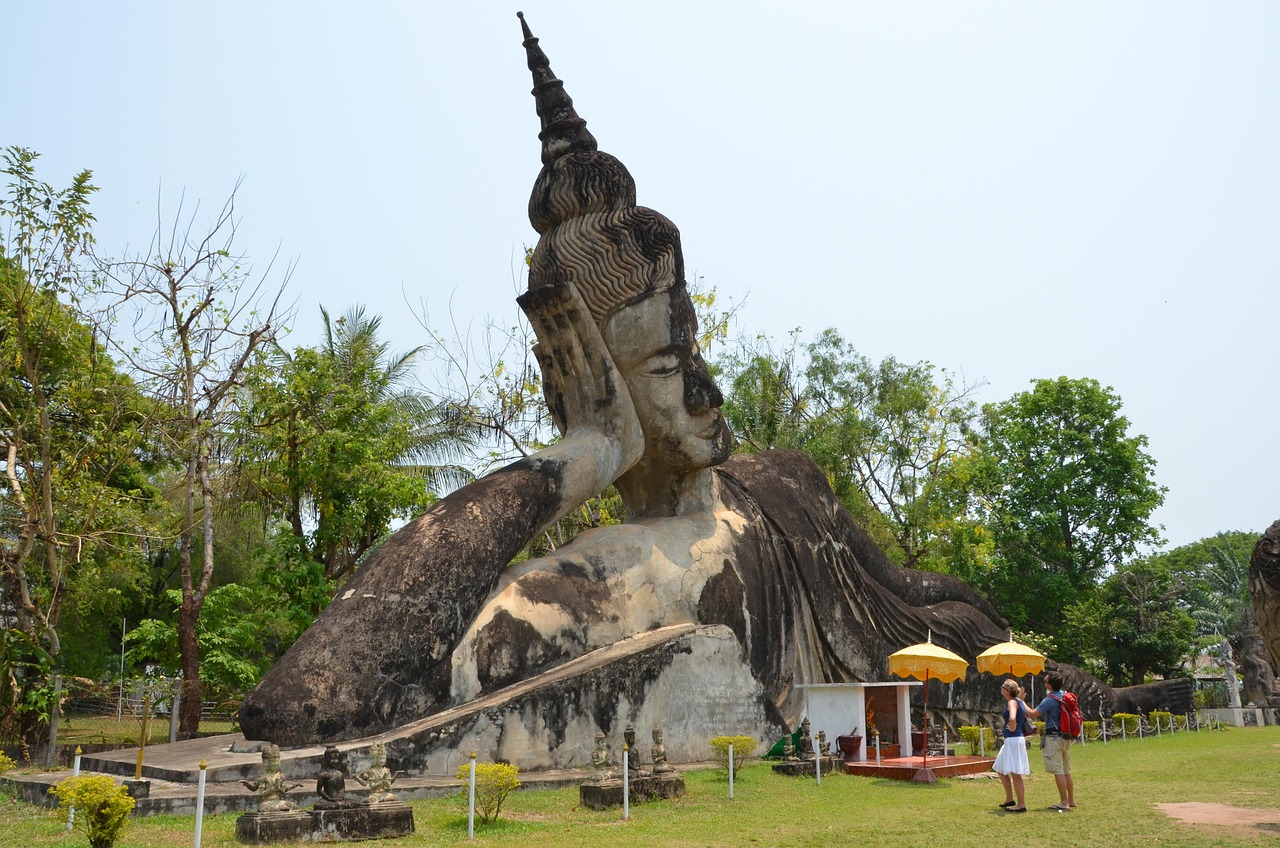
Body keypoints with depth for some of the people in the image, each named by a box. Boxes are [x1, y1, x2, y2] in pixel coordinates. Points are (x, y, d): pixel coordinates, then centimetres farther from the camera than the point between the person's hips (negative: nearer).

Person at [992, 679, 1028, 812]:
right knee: (1000, 770, 19)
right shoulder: (1019, 702, 14)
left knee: (1015, 774, -4)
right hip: (1010, 741, 10)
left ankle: (1021, 805, 0)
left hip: (1013, 740, -10)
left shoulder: (1012, 702, -15)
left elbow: (1012, 718, -34)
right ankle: (1009, 799, 25)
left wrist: (1012, 728, -17)